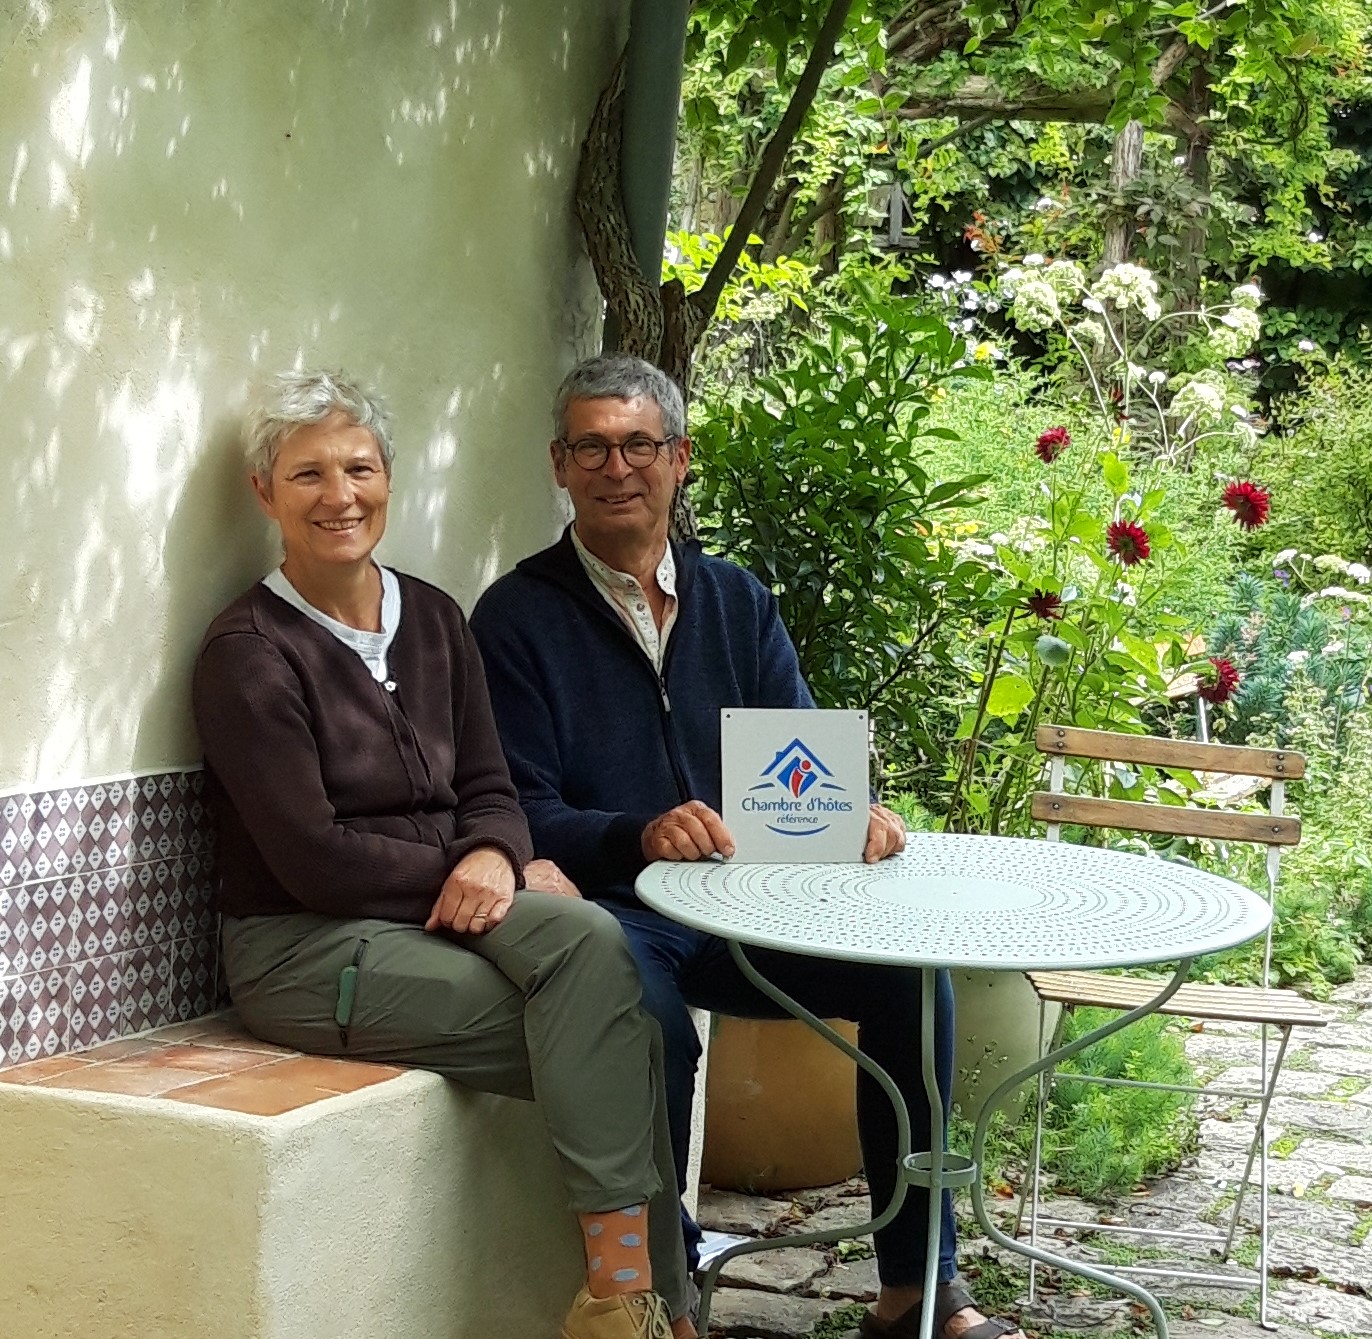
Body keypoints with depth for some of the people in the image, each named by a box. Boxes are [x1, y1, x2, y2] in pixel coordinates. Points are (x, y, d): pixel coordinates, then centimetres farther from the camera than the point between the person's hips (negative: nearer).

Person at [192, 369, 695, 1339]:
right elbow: (310, 858, -12)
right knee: (617, 1040, -25)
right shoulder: (249, 653, -8)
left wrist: (496, 858, -14)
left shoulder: (432, 618, 11)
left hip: (438, 911, 6)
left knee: (589, 939, -27)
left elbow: (489, 786, 8)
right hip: (309, 948, -5)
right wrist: (461, 873, -11)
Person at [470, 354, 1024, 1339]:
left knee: (909, 969, -17)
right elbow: (526, 817, -8)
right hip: (613, 909, -4)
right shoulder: (519, 618, -1)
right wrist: (642, 835, -28)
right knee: (653, 1018, -36)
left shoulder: (736, 600, 14)